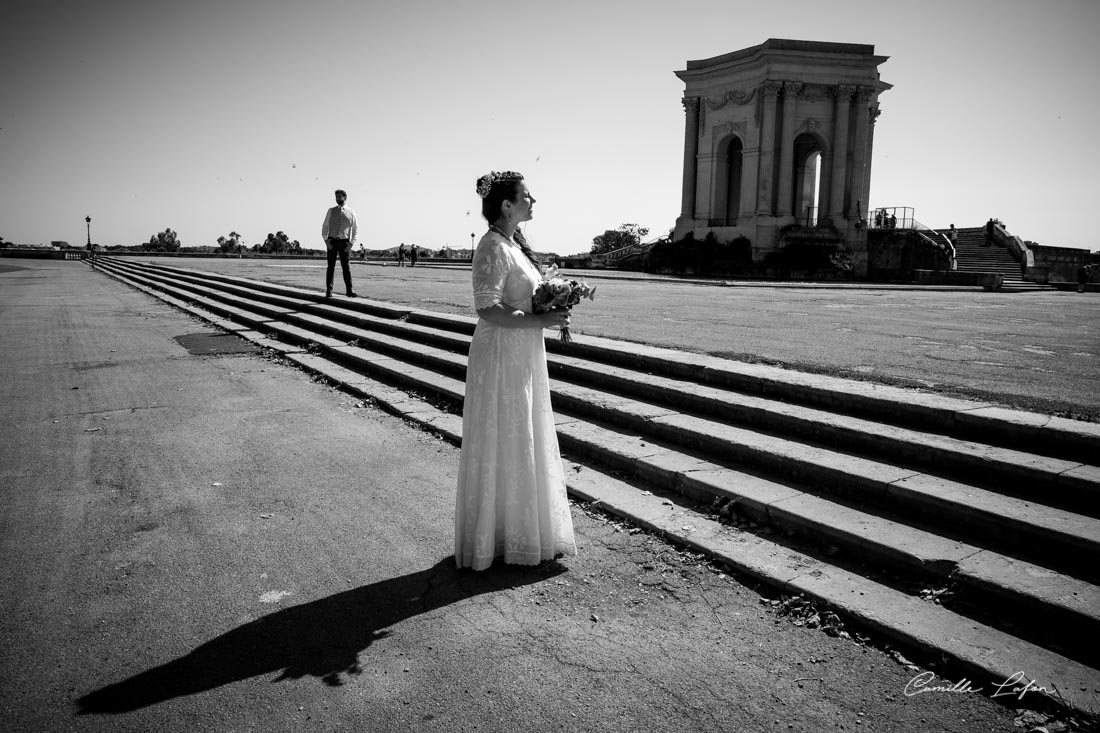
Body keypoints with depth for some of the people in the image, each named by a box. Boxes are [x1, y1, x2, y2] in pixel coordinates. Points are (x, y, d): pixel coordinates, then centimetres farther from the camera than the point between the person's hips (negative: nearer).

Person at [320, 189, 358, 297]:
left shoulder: (351, 213, 5)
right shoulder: (331, 211, 7)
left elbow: (355, 229, 7)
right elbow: (324, 227, 8)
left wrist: (351, 244, -4)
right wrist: (326, 241, -5)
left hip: (344, 242, 0)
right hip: (332, 241, 1)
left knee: (346, 267, -1)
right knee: (331, 266, 0)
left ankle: (349, 290, 2)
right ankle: (329, 290, 3)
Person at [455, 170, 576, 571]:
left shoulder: (514, 244, 13)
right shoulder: (493, 248, -16)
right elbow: (487, 309, -24)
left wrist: (550, 312, 5)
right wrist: (541, 320, -23)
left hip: (524, 358, 10)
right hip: (501, 357, -10)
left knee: (525, 445, 17)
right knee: (500, 448, 1)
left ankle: (526, 531, 31)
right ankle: (493, 539, 16)